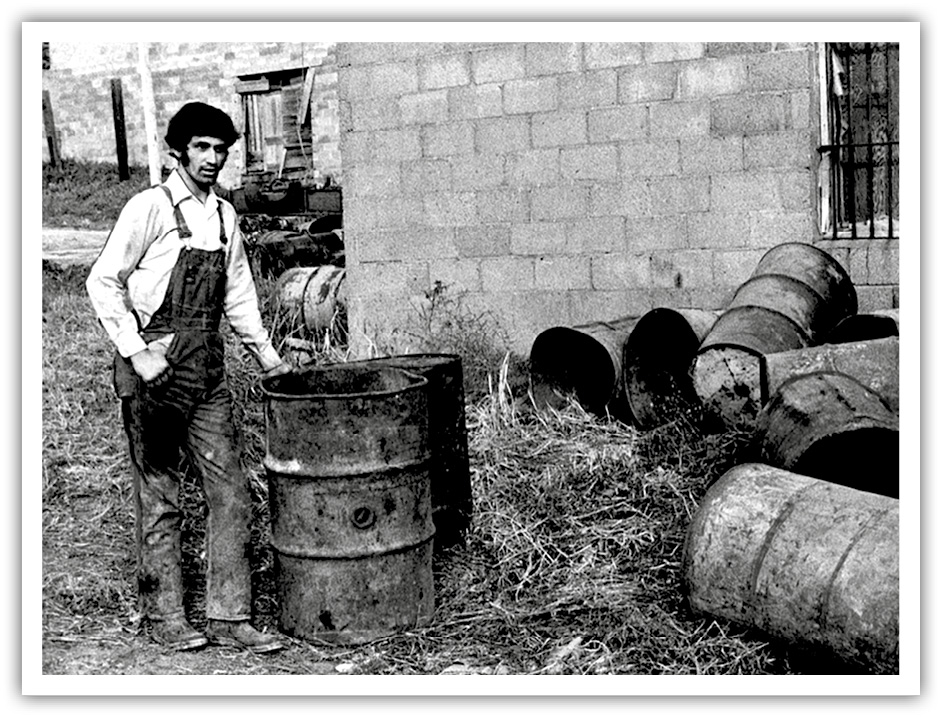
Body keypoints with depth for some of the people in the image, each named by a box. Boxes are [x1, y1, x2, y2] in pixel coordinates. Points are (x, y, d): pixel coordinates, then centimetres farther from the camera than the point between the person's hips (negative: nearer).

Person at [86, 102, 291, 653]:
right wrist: (137, 354, -14)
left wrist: (266, 352, 15)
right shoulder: (149, 208, -6)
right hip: (155, 367, -6)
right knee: (160, 498, 3)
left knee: (232, 493, 3)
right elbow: (103, 282, -7)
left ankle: (230, 617, 10)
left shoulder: (225, 215, 12)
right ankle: (164, 614, 17)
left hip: (208, 369, 6)